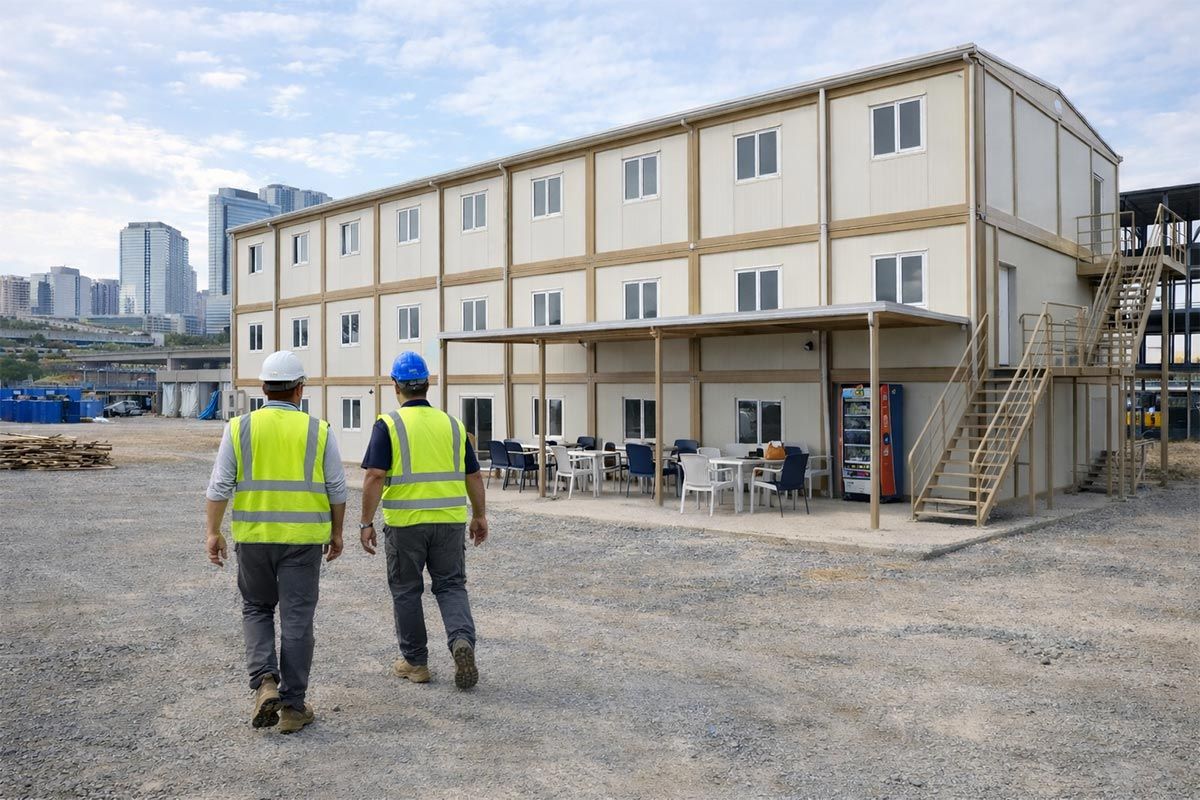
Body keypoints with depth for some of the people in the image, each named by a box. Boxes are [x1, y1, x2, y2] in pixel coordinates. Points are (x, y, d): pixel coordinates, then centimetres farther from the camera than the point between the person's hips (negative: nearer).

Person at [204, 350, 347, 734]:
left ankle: (265, 683, 2)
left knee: (257, 609, 20)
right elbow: (337, 489, -1)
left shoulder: (240, 428, -1)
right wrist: (336, 533, 10)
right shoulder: (318, 430, -2)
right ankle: (293, 706, 11)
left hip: (253, 536, 1)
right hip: (304, 537, -1)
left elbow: (220, 486, -3)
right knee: (297, 619, 6)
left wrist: (213, 532, 4)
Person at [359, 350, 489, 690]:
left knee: (406, 591, 12)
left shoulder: (388, 424, -5)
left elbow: (374, 477, -12)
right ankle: (462, 640, -11)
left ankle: (415, 662, 20)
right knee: (451, 585, 12)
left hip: (405, 522, -2)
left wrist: (366, 523, -6)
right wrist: (479, 516, 19)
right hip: (450, 520, 3)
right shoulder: (452, 424, 6)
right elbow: (474, 475, 9)